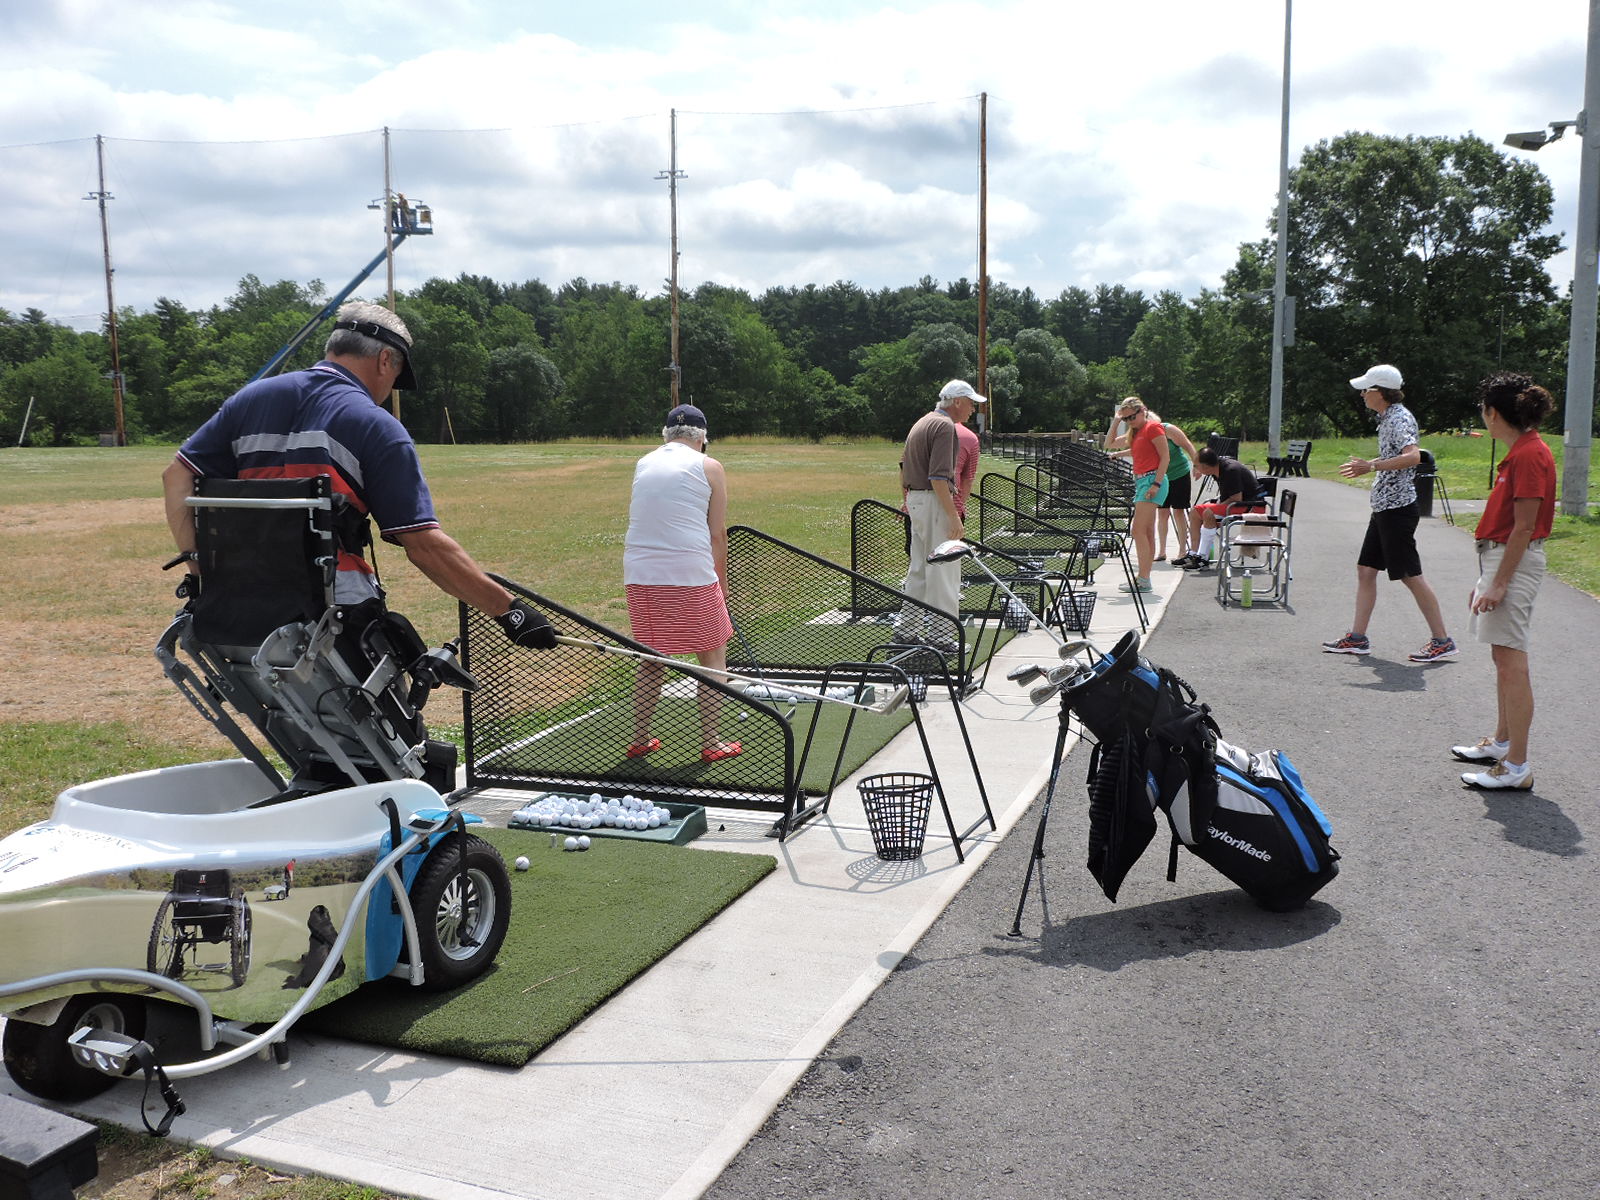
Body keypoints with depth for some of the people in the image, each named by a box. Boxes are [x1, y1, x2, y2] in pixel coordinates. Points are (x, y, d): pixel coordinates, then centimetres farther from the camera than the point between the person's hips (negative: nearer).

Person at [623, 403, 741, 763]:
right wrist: (722, 583, 11)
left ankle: (640, 739, 23)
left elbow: (635, 518, 17)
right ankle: (711, 744, 11)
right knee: (712, 658, 9)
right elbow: (717, 535, 1)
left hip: (639, 575, 5)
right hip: (691, 575, -4)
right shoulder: (709, 467, 3)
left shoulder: (643, 463, 15)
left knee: (652, 658, 18)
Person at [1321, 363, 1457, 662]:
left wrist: (1372, 466, -31)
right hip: (1383, 507, 10)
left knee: (1411, 576, -6)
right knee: (1365, 569, 10)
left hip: (1397, 508, -10)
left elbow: (1413, 457, -31)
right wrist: (1368, 466, 29)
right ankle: (1357, 638, 15)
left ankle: (1442, 641, 2)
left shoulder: (1400, 418, -16)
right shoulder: (1387, 418, 14)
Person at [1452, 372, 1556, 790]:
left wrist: (1499, 583, -20)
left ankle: (1517, 767, -7)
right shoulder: (1520, 451, 14)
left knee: (1512, 663, -9)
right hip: (1500, 556, 11)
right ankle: (1501, 743, 31)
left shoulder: (1530, 455, -17)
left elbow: (1524, 527, -20)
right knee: (1502, 659, 18)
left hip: (1516, 561, -11)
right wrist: (1486, 578, 20)